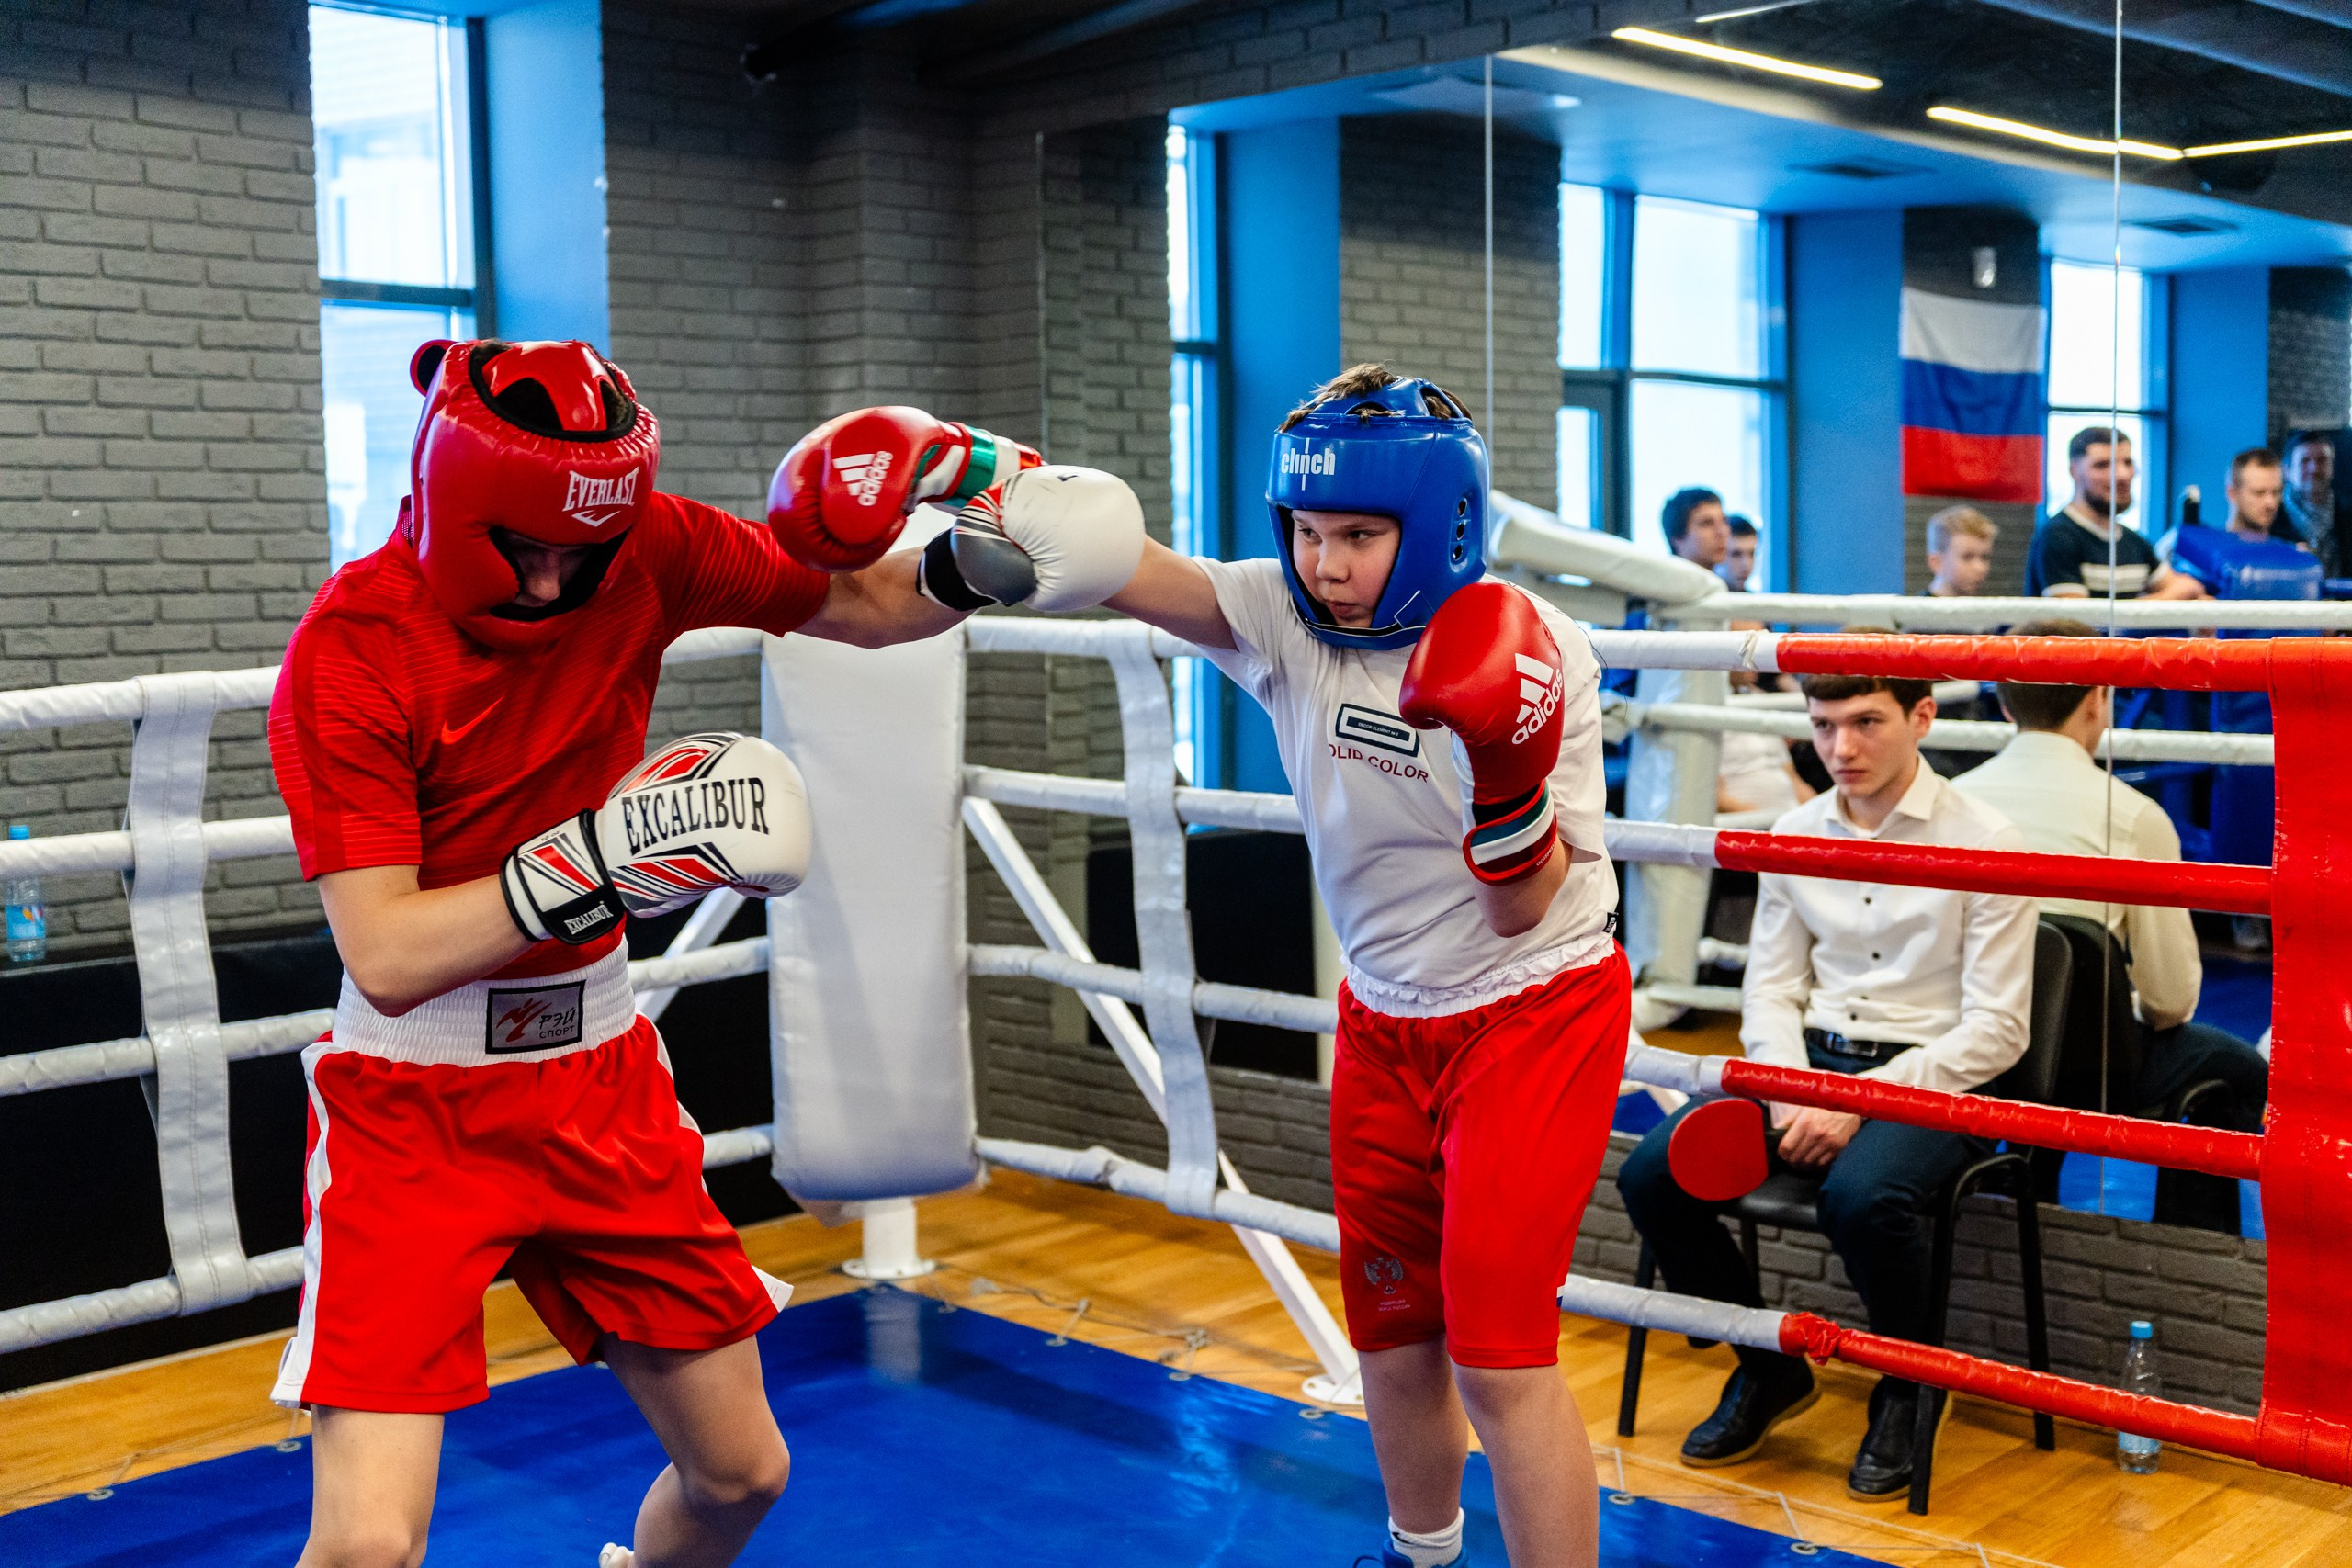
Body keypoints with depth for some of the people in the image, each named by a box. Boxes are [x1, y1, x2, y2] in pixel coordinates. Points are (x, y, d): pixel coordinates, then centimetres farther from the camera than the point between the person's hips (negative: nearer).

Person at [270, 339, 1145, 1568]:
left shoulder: (644, 550, -7)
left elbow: (875, 607, 6)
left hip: (600, 1080, 5)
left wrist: (1013, 514, -11)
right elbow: (387, 959, -23)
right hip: (413, 1102, -4)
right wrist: (598, 856, -31)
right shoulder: (349, 653, -18)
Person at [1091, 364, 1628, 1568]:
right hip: (1387, 1017, 5)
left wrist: (1507, 761, -35)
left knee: (1497, 1349, -10)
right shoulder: (1286, 617, -9)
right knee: (1390, 1329, 16)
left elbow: (1520, 907, -18)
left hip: (1535, 1011, -5)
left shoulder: (1537, 656, -19)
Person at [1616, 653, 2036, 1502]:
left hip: (1933, 1079, -5)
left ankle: (1909, 1388, -3)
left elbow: (1995, 1029, -9)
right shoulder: (1795, 835, 8)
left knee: (1861, 1196, -37)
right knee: (1651, 1174, -18)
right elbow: (1771, 987, 12)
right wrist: (1794, 1095, -8)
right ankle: (1768, 1367, 9)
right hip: (1810, 1059, 5)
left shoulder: (1982, 839, -7)